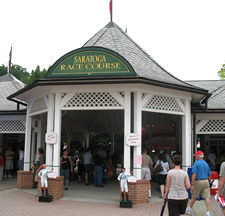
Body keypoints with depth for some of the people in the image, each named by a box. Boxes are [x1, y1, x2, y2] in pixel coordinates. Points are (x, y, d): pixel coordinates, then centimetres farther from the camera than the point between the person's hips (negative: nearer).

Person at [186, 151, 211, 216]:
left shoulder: (196, 163, -7)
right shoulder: (206, 164, 11)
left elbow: (194, 175, -15)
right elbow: (209, 176, 15)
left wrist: (192, 185, -16)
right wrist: (209, 183, 26)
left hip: (198, 182, -4)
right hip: (206, 181, 4)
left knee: (194, 197, 11)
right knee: (207, 197, 0)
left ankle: (189, 209, 27)